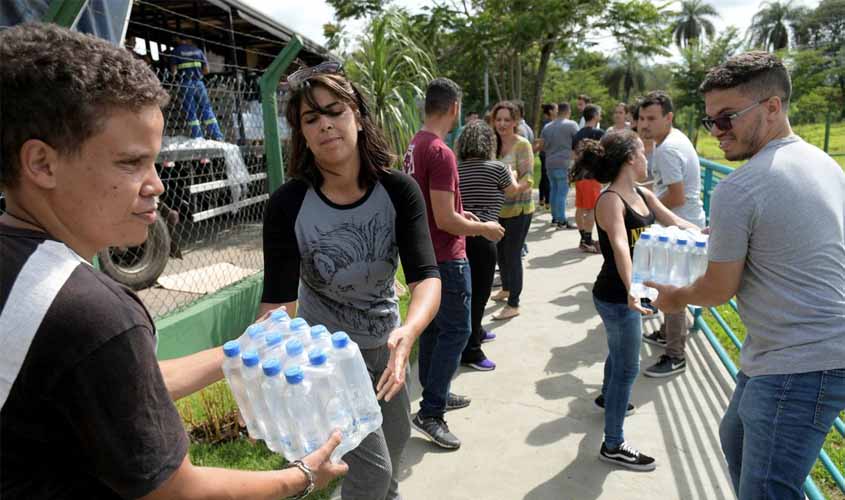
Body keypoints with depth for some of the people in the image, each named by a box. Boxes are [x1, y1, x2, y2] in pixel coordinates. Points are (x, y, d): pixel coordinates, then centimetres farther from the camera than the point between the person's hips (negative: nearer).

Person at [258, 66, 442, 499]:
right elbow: (278, 301, -25)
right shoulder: (288, 205, -24)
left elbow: (426, 276, -29)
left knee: (396, 438, 27)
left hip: (384, 342, 4)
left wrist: (407, 331, -49)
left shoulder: (399, 191, -20)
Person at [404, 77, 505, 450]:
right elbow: (445, 221, -24)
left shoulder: (415, 146, 7)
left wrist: (459, 215, 20)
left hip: (425, 253, 10)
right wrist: (484, 229, -10)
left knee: (433, 326, 18)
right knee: (456, 331, -1)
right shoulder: (440, 153, -23)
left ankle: (435, 394, 33)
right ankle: (430, 413, 4)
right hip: (446, 258, -10)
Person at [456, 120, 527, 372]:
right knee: (479, 292, 0)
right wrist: (511, 175, 35)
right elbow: (512, 190, 13)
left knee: (471, 288, 22)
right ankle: (471, 351, 5)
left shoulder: (456, 169, 9)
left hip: (461, 234, 7)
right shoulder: (495, 167, -6)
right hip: (482, 236, -7)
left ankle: (476, 332, 40)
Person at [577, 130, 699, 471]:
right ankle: (613, 445, 13)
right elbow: (620, 247, -39)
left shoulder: (643, 196, 4)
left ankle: (608, 397, 58)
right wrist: (630, 291, -50)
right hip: (616, 296, -9)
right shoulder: (610, 200, -24)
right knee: (628, 367, 0)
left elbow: (676, 223, 9)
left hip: (627, 292, 9)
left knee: (620, 352, 30)